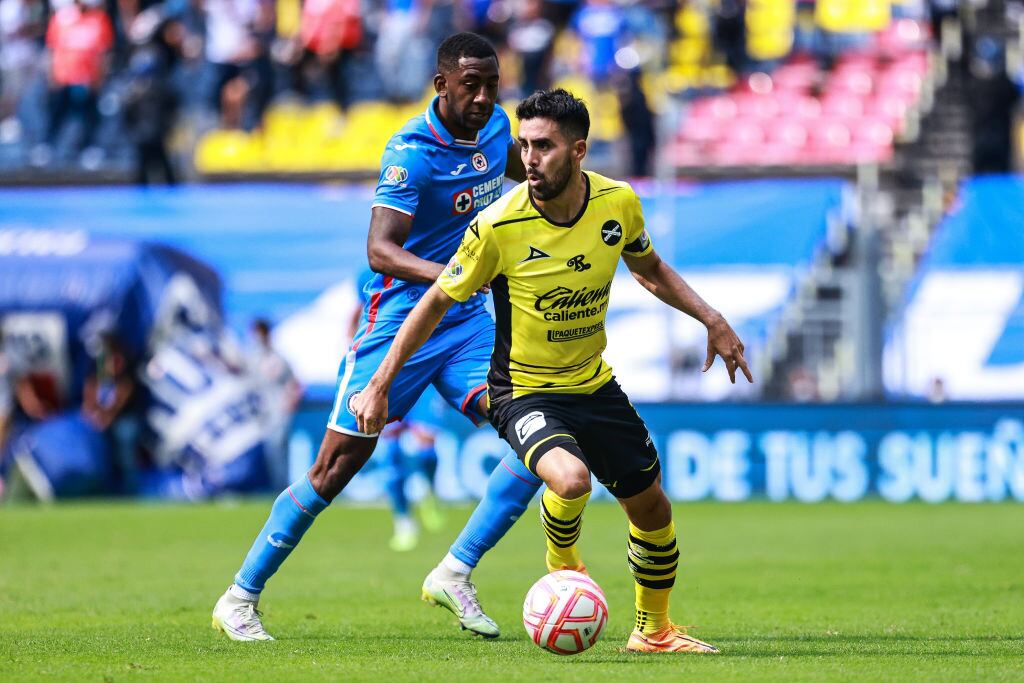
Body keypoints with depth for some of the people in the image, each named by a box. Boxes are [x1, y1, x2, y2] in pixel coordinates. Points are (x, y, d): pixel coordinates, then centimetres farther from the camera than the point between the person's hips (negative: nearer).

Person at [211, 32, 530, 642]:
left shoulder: (494, 123, 2)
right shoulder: (413, 151, -19)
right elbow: (380, 248, -29)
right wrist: (446, 275, -43)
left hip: (469, 318, 6)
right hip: (401, 317, -6)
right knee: (339, 463, -5)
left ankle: (456, 575, -3)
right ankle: (241, 598, 7)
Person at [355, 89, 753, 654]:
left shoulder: (618, 204, -10)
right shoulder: (498, 226, -22)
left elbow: (648, 269, 13)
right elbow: (436, 302, -10)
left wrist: (711, 319, 6)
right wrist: (380, 385, -8)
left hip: (594, 385, 5)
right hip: (523, 391, -5)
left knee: (652, 509, 11)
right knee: (571, 478, -32)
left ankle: (654, 631, 36)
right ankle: (562, 562, 3)